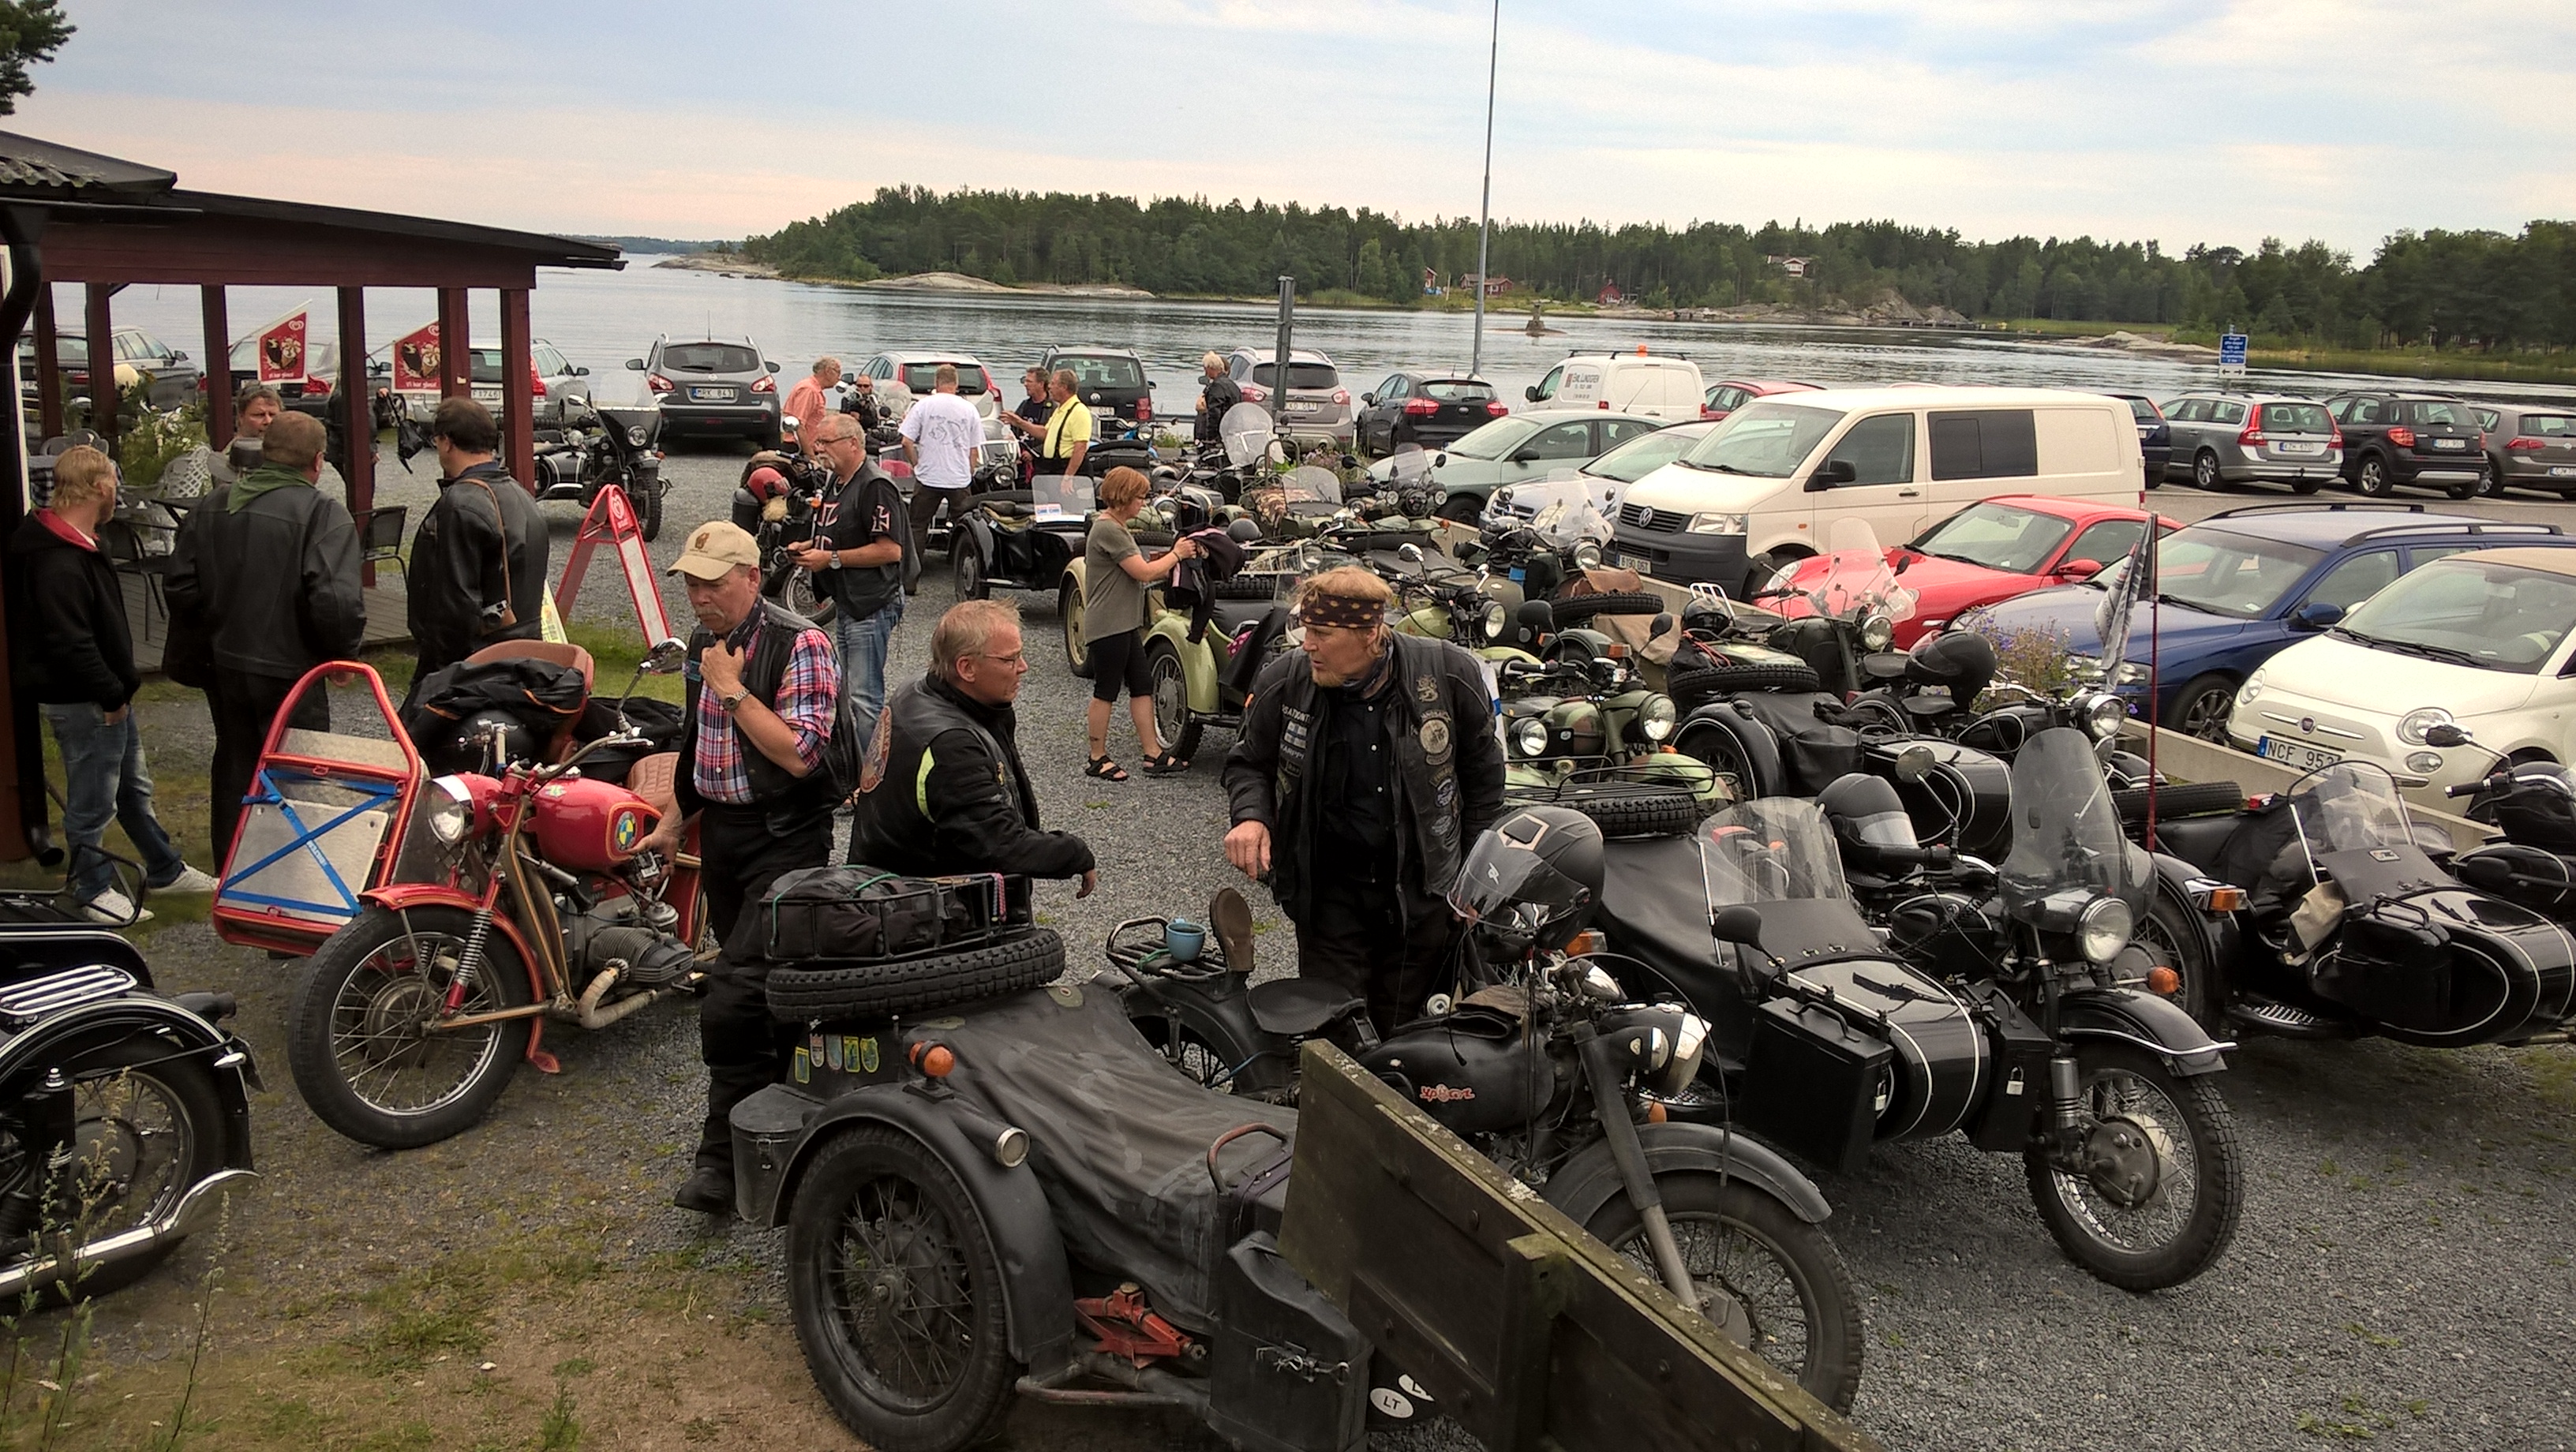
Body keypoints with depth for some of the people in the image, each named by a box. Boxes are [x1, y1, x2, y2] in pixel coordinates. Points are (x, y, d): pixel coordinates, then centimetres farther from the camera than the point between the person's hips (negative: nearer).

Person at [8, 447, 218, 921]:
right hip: (81, 703, -11)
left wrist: (121, 685, 14)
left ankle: (165, 870, 34)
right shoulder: (59, 563, -25)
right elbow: (70, 644, -27)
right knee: (93, 802, 4)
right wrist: (111, 694, -19)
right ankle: (93, 891, 18)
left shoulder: (75, 545, 9)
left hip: (107, 695, 11)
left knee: (133, 787, 21)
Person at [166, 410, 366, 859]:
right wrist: (344, 652, -9)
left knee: (234, 772, 19)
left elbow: (181, 589, 6)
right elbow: (335, 602, -26)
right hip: (289, 672, -6)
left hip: (223, 667, 7)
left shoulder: (213, 505, 4)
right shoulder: (323, 515, -17)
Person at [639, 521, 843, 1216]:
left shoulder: (800, 644, -14)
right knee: (769, 992, 15)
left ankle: (724, 1156, -6)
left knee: (734, 1000, -15)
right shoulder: (704, 643, 11)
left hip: (784, 837, -8)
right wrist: (673, 823, 26)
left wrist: (733, 689, -20)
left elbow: (801, 755, -22)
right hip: (720, 830, 8)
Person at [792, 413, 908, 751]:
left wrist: (831, 558, -19)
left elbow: (890, 549, -23)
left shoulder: (876, 485, -15)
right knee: (847, 692, 16)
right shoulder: (837, 484, 17)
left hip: (872, 605, -11)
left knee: (865, 697, -10)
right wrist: (811, 548, 10)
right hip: (846, 604, 11)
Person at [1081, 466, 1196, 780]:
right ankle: (1098, 759, 10)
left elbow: (1138, 569, 14)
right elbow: (1144, 572, -20)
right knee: (1106, 692, -1)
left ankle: (1153, 754, 12)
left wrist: (1171, 555, 3)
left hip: (1125, 624, 11)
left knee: (1142, 687, 9)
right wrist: (1176, 554, -6)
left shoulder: (1114, 527, 17)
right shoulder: (1108, 530, -18)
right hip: (1107, 626, -10)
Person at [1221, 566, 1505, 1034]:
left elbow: (1482, 769, 2)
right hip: (1331, 891, 0)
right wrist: (1251, 816, -15)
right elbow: (1248, 762, 8)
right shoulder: (1283, 683, -10)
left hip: (1423, 889, 0)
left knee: (1402, 1029, 11)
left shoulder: (1451, 675, -11)